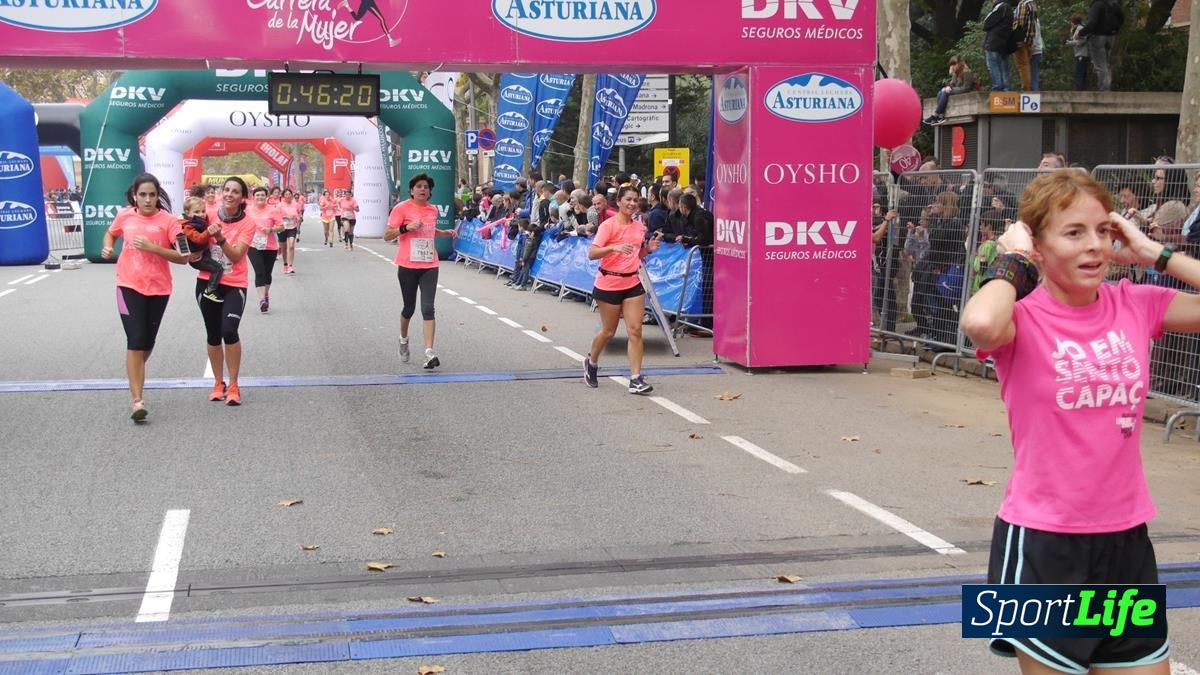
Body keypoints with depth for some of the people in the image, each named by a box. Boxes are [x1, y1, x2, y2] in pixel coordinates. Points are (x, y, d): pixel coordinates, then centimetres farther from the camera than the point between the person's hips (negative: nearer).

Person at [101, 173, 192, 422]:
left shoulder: (168, 220, -6)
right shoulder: (124, 216, 2)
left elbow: (182, 257, -11)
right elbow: (111, 233, 24)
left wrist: (152, 247, -21)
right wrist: (108, 248, 2)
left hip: (158, 287, 0)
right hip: (130, 285, 0)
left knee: (148, 342, 14)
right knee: (135, 341, -12)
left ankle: (136, 374, 45)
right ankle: (137, 401, -13)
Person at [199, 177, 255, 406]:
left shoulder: (248, 224, -6)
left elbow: (236, 255, -15)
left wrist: (219, 237, -28)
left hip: (234, 285, -3)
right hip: (207, 282, 3)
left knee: (229, 331, -20)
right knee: (213, 335, 10)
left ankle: (233, 387, -7)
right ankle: (218, 383, 28)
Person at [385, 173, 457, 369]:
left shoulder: (433, 210, 11)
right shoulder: (401, 208, -5)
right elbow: (387, 236, -8)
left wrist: (447, 233, 15)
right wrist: (406, 228, -22)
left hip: (429, 266, 3)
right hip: (407, 266, -3)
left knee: (428, 308, -9)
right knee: (409, 308, 11)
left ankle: (430, 353, -15)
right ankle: (403, 340, 40)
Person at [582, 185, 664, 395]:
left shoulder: (640, 226, 7)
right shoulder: (609, 225, -11)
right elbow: (592, 254, -18)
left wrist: (648, 248, 1)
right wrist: (613, 247, -32)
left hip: (633, 284, 4)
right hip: (608, 285, -4)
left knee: (635, 330, -5)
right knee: (608, 331, 8)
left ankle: (636, 379, -5)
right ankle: (591, 362, 37)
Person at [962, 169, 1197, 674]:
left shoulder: (1136, 306, 1)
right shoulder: (1022, 318, -12)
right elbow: (981, 324, -36)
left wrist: (1154, 253, -4)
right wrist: (1014, 261, -18)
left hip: (1127, 538, 5)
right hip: (1043, 543, -5)